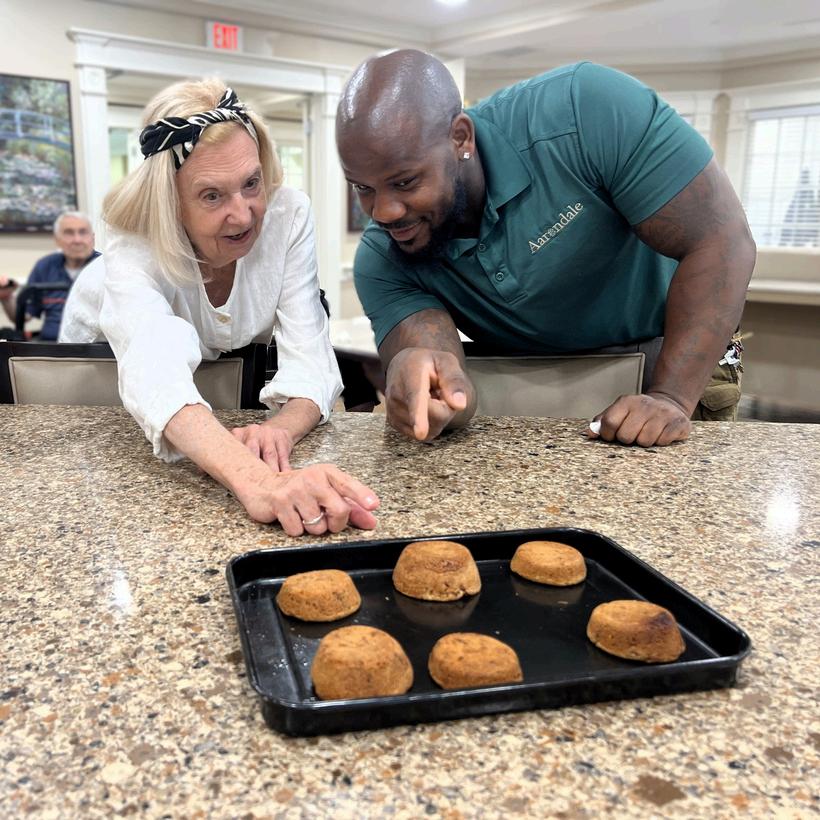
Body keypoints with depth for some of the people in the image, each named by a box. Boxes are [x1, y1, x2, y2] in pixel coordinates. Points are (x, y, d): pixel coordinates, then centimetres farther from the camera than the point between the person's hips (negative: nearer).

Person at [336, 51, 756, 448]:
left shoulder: (585, 113, -30)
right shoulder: (380, 262, -20)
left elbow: (723, 241, -28)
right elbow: (451, 394, -30)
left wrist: (671, 399, -34)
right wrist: (419, 391, -54)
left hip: (672, 364, -1)